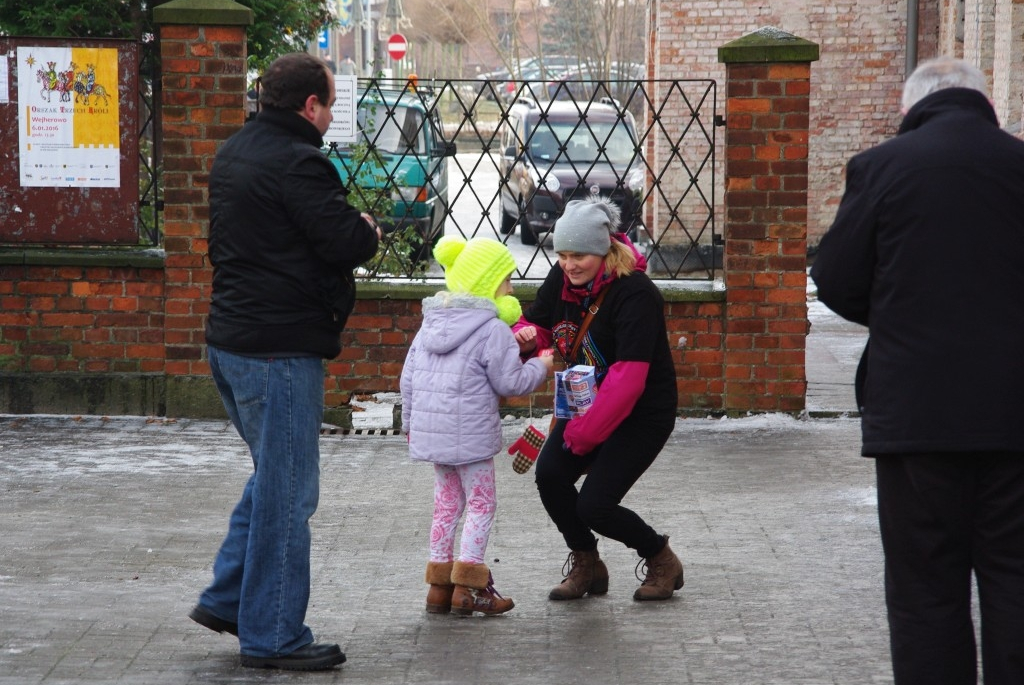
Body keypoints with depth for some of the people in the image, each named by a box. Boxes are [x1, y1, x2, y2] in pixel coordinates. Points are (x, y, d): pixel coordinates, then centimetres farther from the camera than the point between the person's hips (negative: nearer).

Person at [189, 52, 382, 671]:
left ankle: (227, 598, 24)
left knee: (274, 476, 23)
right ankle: (272, 637, 3)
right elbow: (345, 243, -21)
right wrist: (368, 230, 3)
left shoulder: (233, 155, 13)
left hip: (231, 337, 10)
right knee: (287, 492, -2)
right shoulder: (296, 163, -18)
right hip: (280, 348, -10)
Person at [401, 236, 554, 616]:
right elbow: (510, 382, -12)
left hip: (430, 429, 7)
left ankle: (440, 582, 16)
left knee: (446, 502, 15)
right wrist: (540, 367, 5)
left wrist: (410, 421, 22)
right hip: (470, 434, -7)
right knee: (481, 503, 3)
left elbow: (409, 376, 13)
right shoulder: (493, 331, -14)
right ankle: (469, 585, -2)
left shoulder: (431, 324, 10)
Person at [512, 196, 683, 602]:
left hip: (642, 414, -7)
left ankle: (662, 560, 15)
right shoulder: (562, 279, -3)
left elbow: (628, 376, -29)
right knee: (550, 474, -14)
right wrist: (525, 337, -17)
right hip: (588, 404, 7)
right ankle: (586, 566, 10)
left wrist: (584, 432, -25)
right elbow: (538, 323, 10)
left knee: (595, 505, -14)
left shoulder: (635, 294, -25)